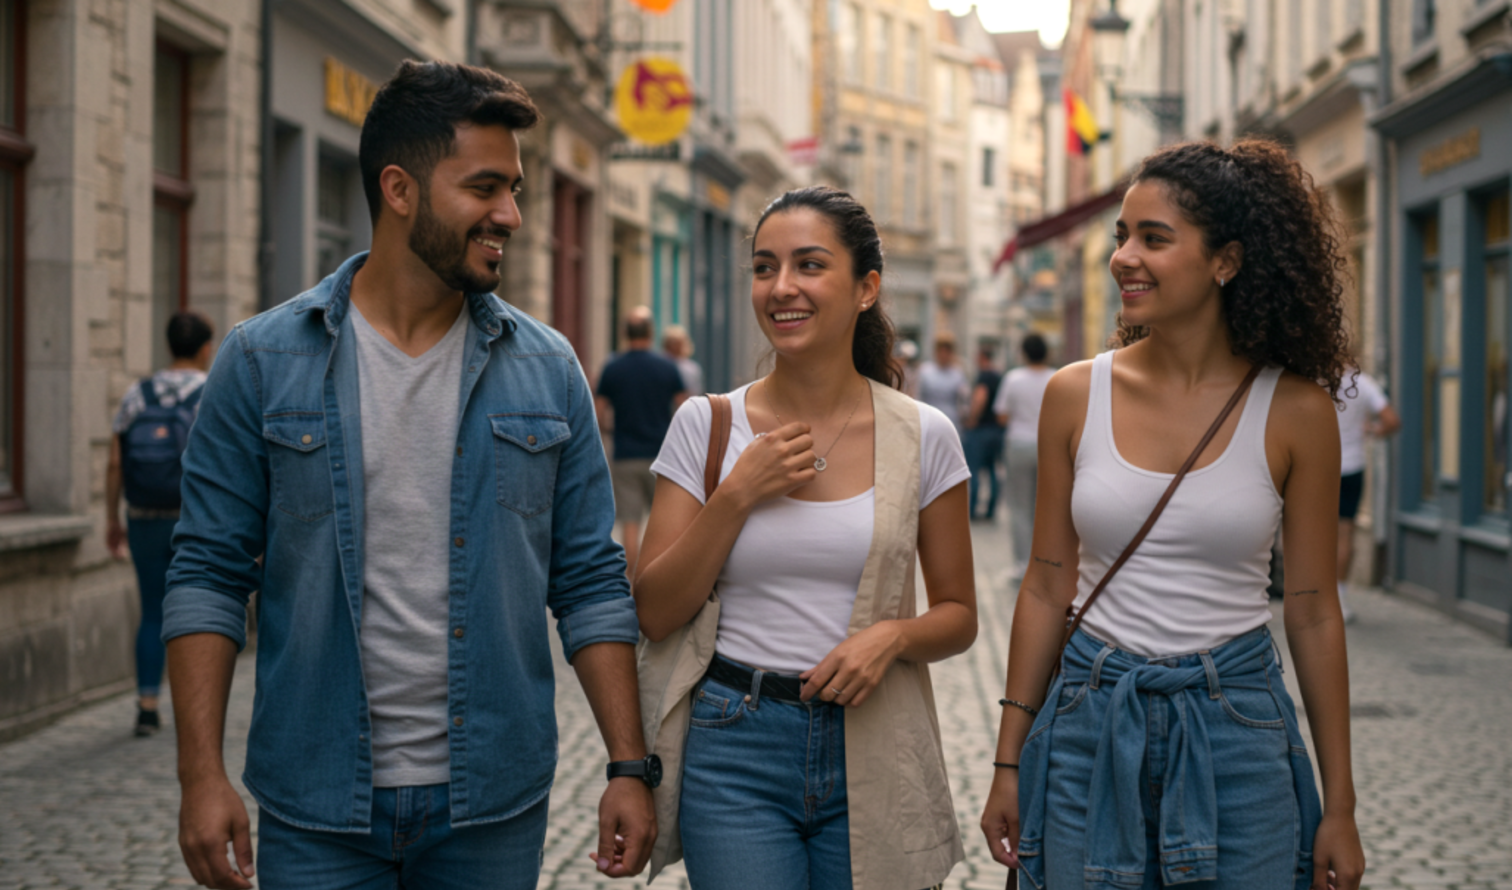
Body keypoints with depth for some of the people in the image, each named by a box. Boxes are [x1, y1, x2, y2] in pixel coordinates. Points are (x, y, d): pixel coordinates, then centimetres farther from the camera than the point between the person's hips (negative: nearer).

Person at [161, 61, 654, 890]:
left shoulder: (547, 369, 3)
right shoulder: (263, 361, -2)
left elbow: (590, 582, 4)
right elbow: (208, 576, -3)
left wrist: (629, 767, -1)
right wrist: (202, 774, -10)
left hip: (493, 807, 2)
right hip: (317, 810, -2)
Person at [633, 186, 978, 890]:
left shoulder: (921, 436, 0)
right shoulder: (706, 426, 0)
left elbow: (958, 615, 7)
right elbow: (655, 614, -2)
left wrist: (893, 635, -14)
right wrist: (737, 494, -11)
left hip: (874, 752, 1)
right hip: (735, 751, 0)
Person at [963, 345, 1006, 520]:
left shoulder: (984, 376, -14)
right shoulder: (1000, 377, 11)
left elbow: (979, 399, -27)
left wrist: (971, 421, -17)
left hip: (981, 427, -8)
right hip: (997, 430, 8)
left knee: (973, 470, -3)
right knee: (992, 470, 13)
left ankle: (970, 509, -4)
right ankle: (991, 510, 12)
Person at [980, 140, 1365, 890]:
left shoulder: (1294, 410, -5)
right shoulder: (1076, 394, -1)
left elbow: (1312, 612, -1)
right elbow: (1047, 588, 5)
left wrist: (1340, 805, 1)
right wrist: (1008, 762, 5)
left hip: (1235, 728, -1)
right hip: (1092, 725, 2)